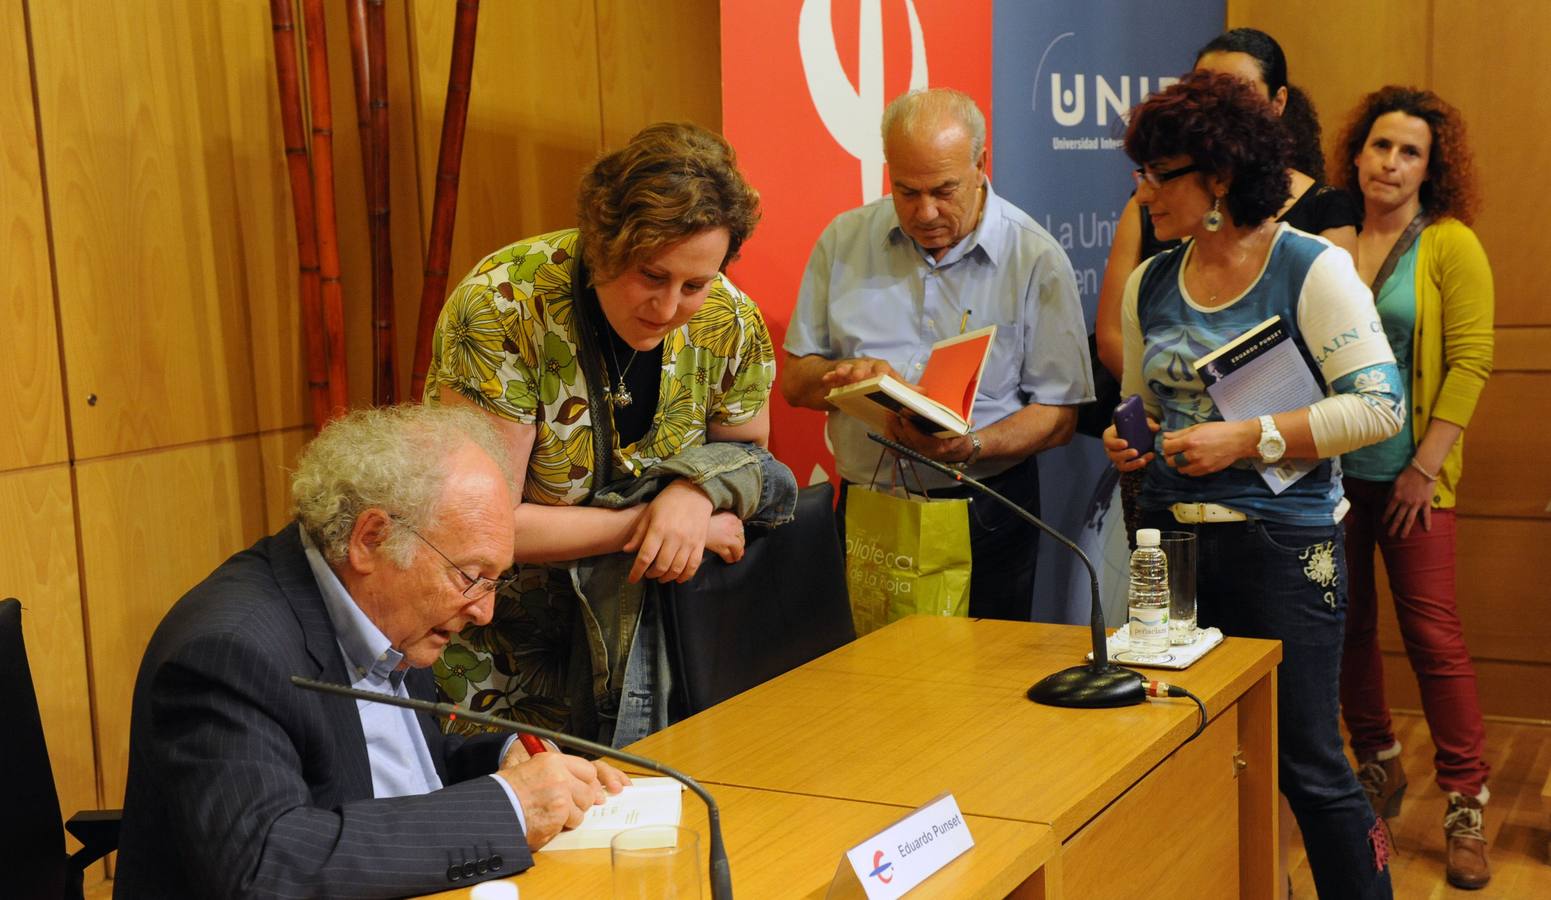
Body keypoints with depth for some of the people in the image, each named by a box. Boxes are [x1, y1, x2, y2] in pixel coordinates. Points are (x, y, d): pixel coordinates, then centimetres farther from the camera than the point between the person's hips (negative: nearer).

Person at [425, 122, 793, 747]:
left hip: (626, 609, 6)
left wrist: (701, 491, -18)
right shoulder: (502, 307, -24)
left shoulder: (729, 324, -10)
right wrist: (646, 523, -21)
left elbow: (748, 456, 6)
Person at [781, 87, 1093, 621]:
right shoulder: (844, 241, 6)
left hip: (982, 514, -2)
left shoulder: (1037, 261, -3)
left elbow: (1059, 416, -5)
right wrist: (846, 375, -13)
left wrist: (972, 447, -22)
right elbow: (794, 380, 8)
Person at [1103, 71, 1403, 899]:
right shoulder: (1150, 285, 8)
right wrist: (1128, 443, -1)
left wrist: (1249, 437, -19)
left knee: (1307, 766, 0)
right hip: (1172, 539, 6)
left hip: (1281, 545, -5)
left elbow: (1380, 407, -13)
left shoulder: (1312, 270, -8)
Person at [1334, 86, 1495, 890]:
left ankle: (1466, 806, 7)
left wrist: (1425, 467, -12)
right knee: (1346, 626, 11)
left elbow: (1470, 361, -7)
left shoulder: (1450, 245, -4)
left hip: (1408, 473, -3)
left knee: (1432, 632, -3)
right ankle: (1378, 769, 29)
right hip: (1330, 468, 3)